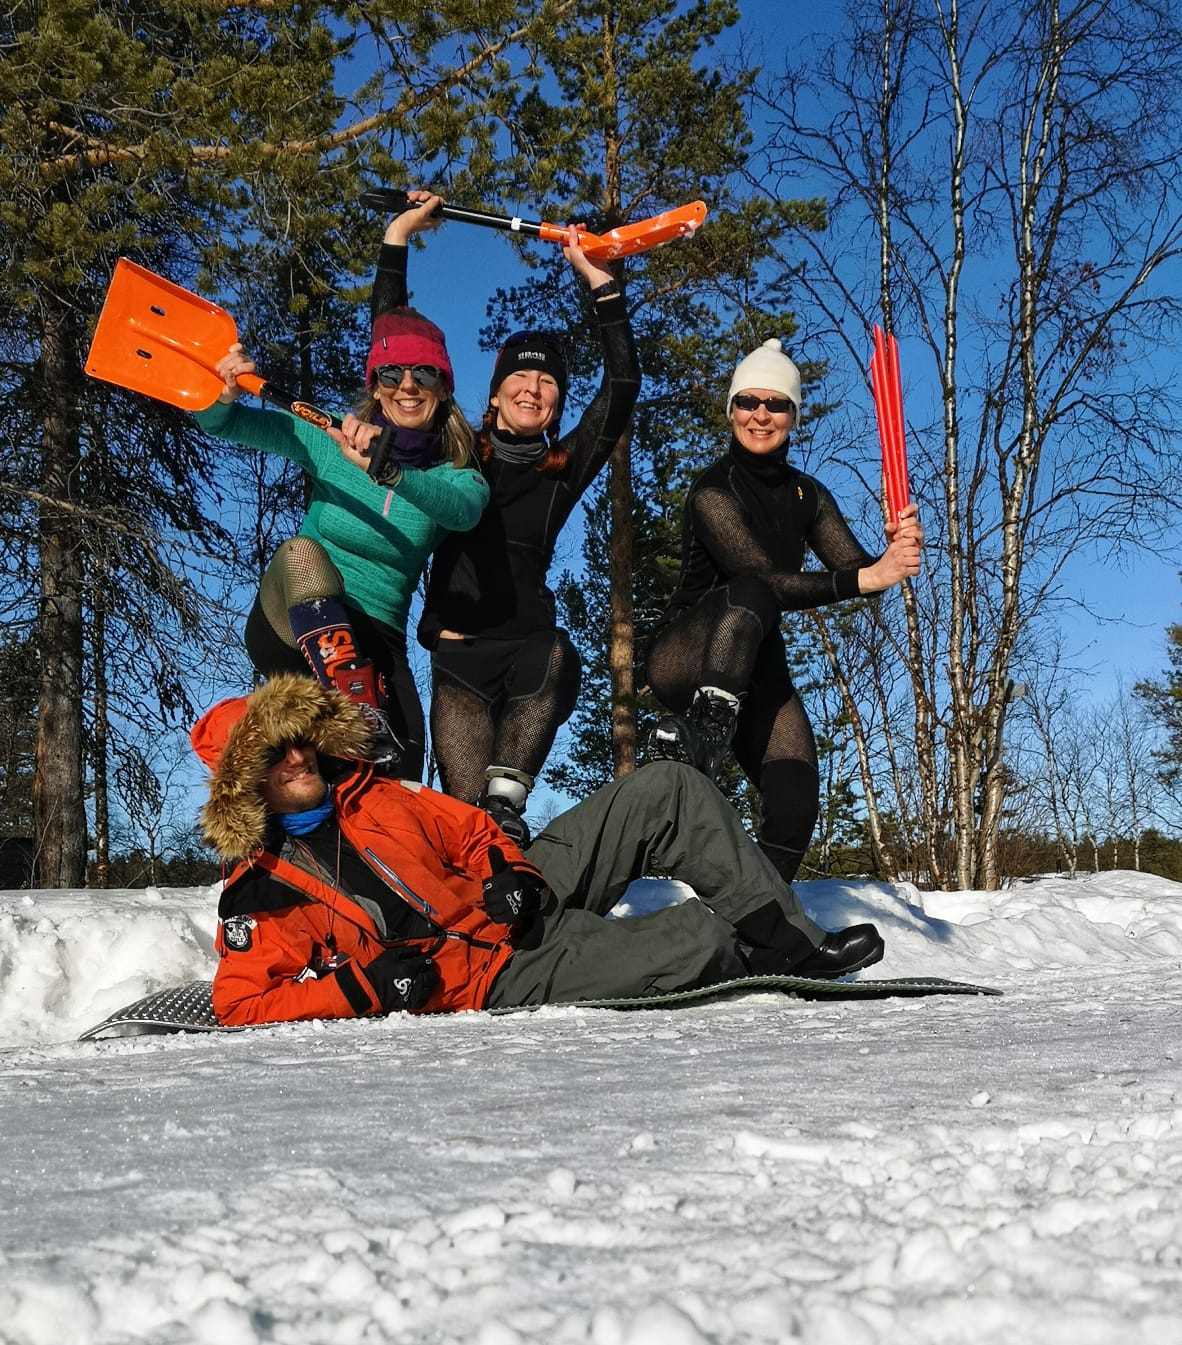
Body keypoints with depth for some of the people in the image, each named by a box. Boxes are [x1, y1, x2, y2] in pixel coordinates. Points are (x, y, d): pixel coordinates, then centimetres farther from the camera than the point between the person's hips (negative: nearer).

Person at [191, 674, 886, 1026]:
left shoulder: (367, 793, 10)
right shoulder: (258, 899, -7)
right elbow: (241, 1005, -15)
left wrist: (508, 872, -6)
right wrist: (362, 987, -25)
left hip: (522, 896, 7)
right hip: (502, 974, -7)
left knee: (668, 789, -4)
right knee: (698, 940, -27)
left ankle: (790, 938, 2)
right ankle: (757, 961, 10)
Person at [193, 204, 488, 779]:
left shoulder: (456, 475, -1)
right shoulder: (331, 443, -1)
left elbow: (462, 510, -26)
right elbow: (220, 423, -1)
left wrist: (385, 471, -45)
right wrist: (226, 391, -26)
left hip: (372, 641, 1)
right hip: (289, 625, -1)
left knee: (402, 781, -20)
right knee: (302, 552, -34)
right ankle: (368, 729, -40)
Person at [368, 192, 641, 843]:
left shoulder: (563, 471, 15)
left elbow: (622, 387, 11)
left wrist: (600, 284, 9)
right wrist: (395, 240, 14)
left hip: (528, 639, 1)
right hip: (458, 648, -1)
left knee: (558, 659, -32)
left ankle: (506, 800, -36)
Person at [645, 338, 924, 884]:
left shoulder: (805, 494, 8)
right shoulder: (714, 487, -13)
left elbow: (855, 569, -3)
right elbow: (761, 579, -25)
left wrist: (895, 552, -26)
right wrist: (865, 578, -34)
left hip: (754, 663, 6)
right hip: (686, 655, -5)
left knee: (796, 800, -16)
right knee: (747, 597, -37)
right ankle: (699, 740, -48)